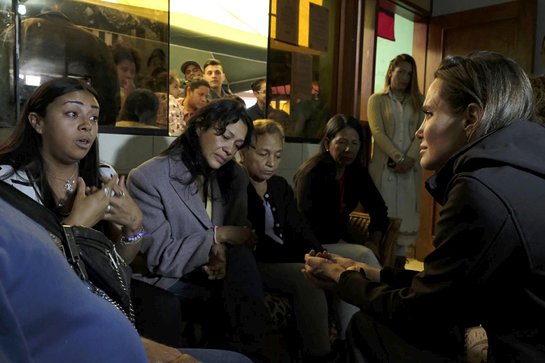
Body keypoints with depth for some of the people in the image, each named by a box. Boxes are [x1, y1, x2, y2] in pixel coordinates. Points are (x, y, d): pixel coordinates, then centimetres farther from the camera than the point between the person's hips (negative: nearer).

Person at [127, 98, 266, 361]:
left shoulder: (235, 177, 4)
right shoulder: (147, 178, -15)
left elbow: (238, 234, 2)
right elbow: (160, 257, -16)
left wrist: (221, 251, -22)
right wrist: (217, 236, -24)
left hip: (213, 273, 5)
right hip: (167, 281, -5)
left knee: (241, 257, -26)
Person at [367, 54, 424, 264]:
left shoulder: (418, 101, 15)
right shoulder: (377, 99, 7)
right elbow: (377, 132, -5)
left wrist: (410, 158, -12)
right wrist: (397, 158, -15)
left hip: (410, 167, 3)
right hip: (385, 166, -2)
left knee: (406, 213, 3)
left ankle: (400, 258, 10)